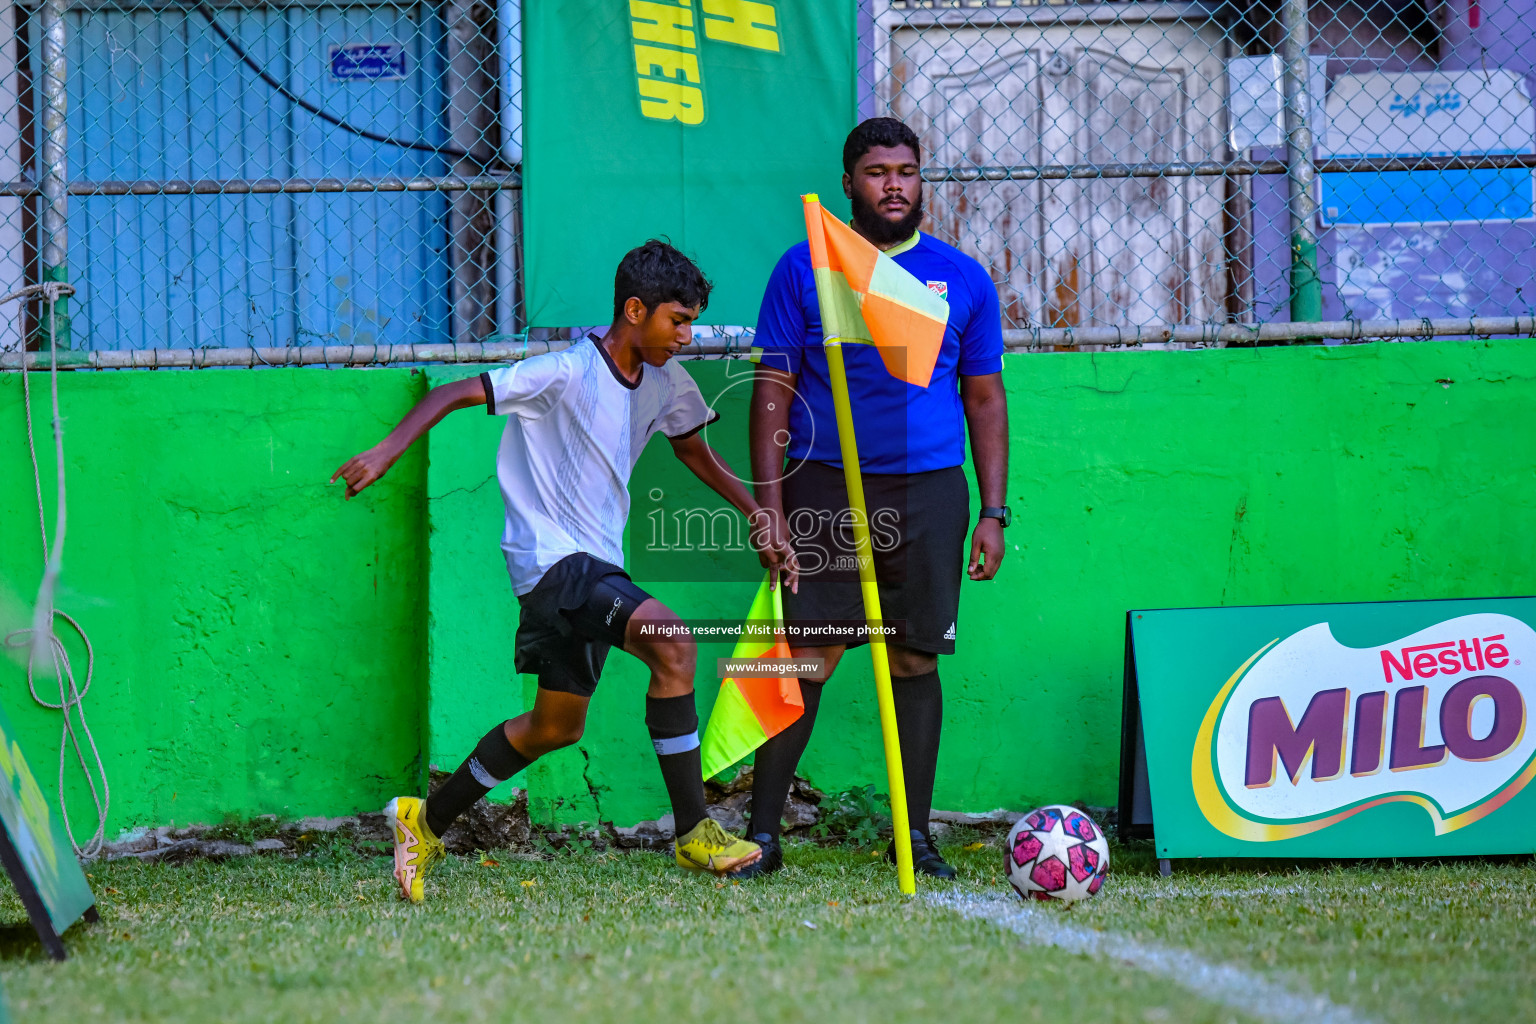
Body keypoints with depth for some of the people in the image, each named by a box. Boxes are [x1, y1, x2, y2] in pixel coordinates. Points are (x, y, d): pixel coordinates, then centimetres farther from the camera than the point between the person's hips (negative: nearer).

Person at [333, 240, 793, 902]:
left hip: (597, 566, 9)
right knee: (671, 640, -28)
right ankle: (693, 832, -25)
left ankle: (428, 821, 35)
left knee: (556, 727, 18)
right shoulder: (567, 374, -17)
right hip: (551, 557, -9)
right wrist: (389, 450, -27)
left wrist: (758, 517, 16)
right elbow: (455, 394, -16)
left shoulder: (665, 382, 5)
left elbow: (695, 453, 23)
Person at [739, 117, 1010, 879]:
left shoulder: (962, 279, 9)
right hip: (823, 488, -2)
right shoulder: (805, 269, 4)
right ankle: (762, 833, 0)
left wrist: (993, 513, 5)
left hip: (928, 491, 2)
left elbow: (985, 399, 12)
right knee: (804, 659, -6)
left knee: (916, 660, 4)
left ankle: (914, 836, 13)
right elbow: (774, 392, 3)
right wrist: (769, 507, -5)